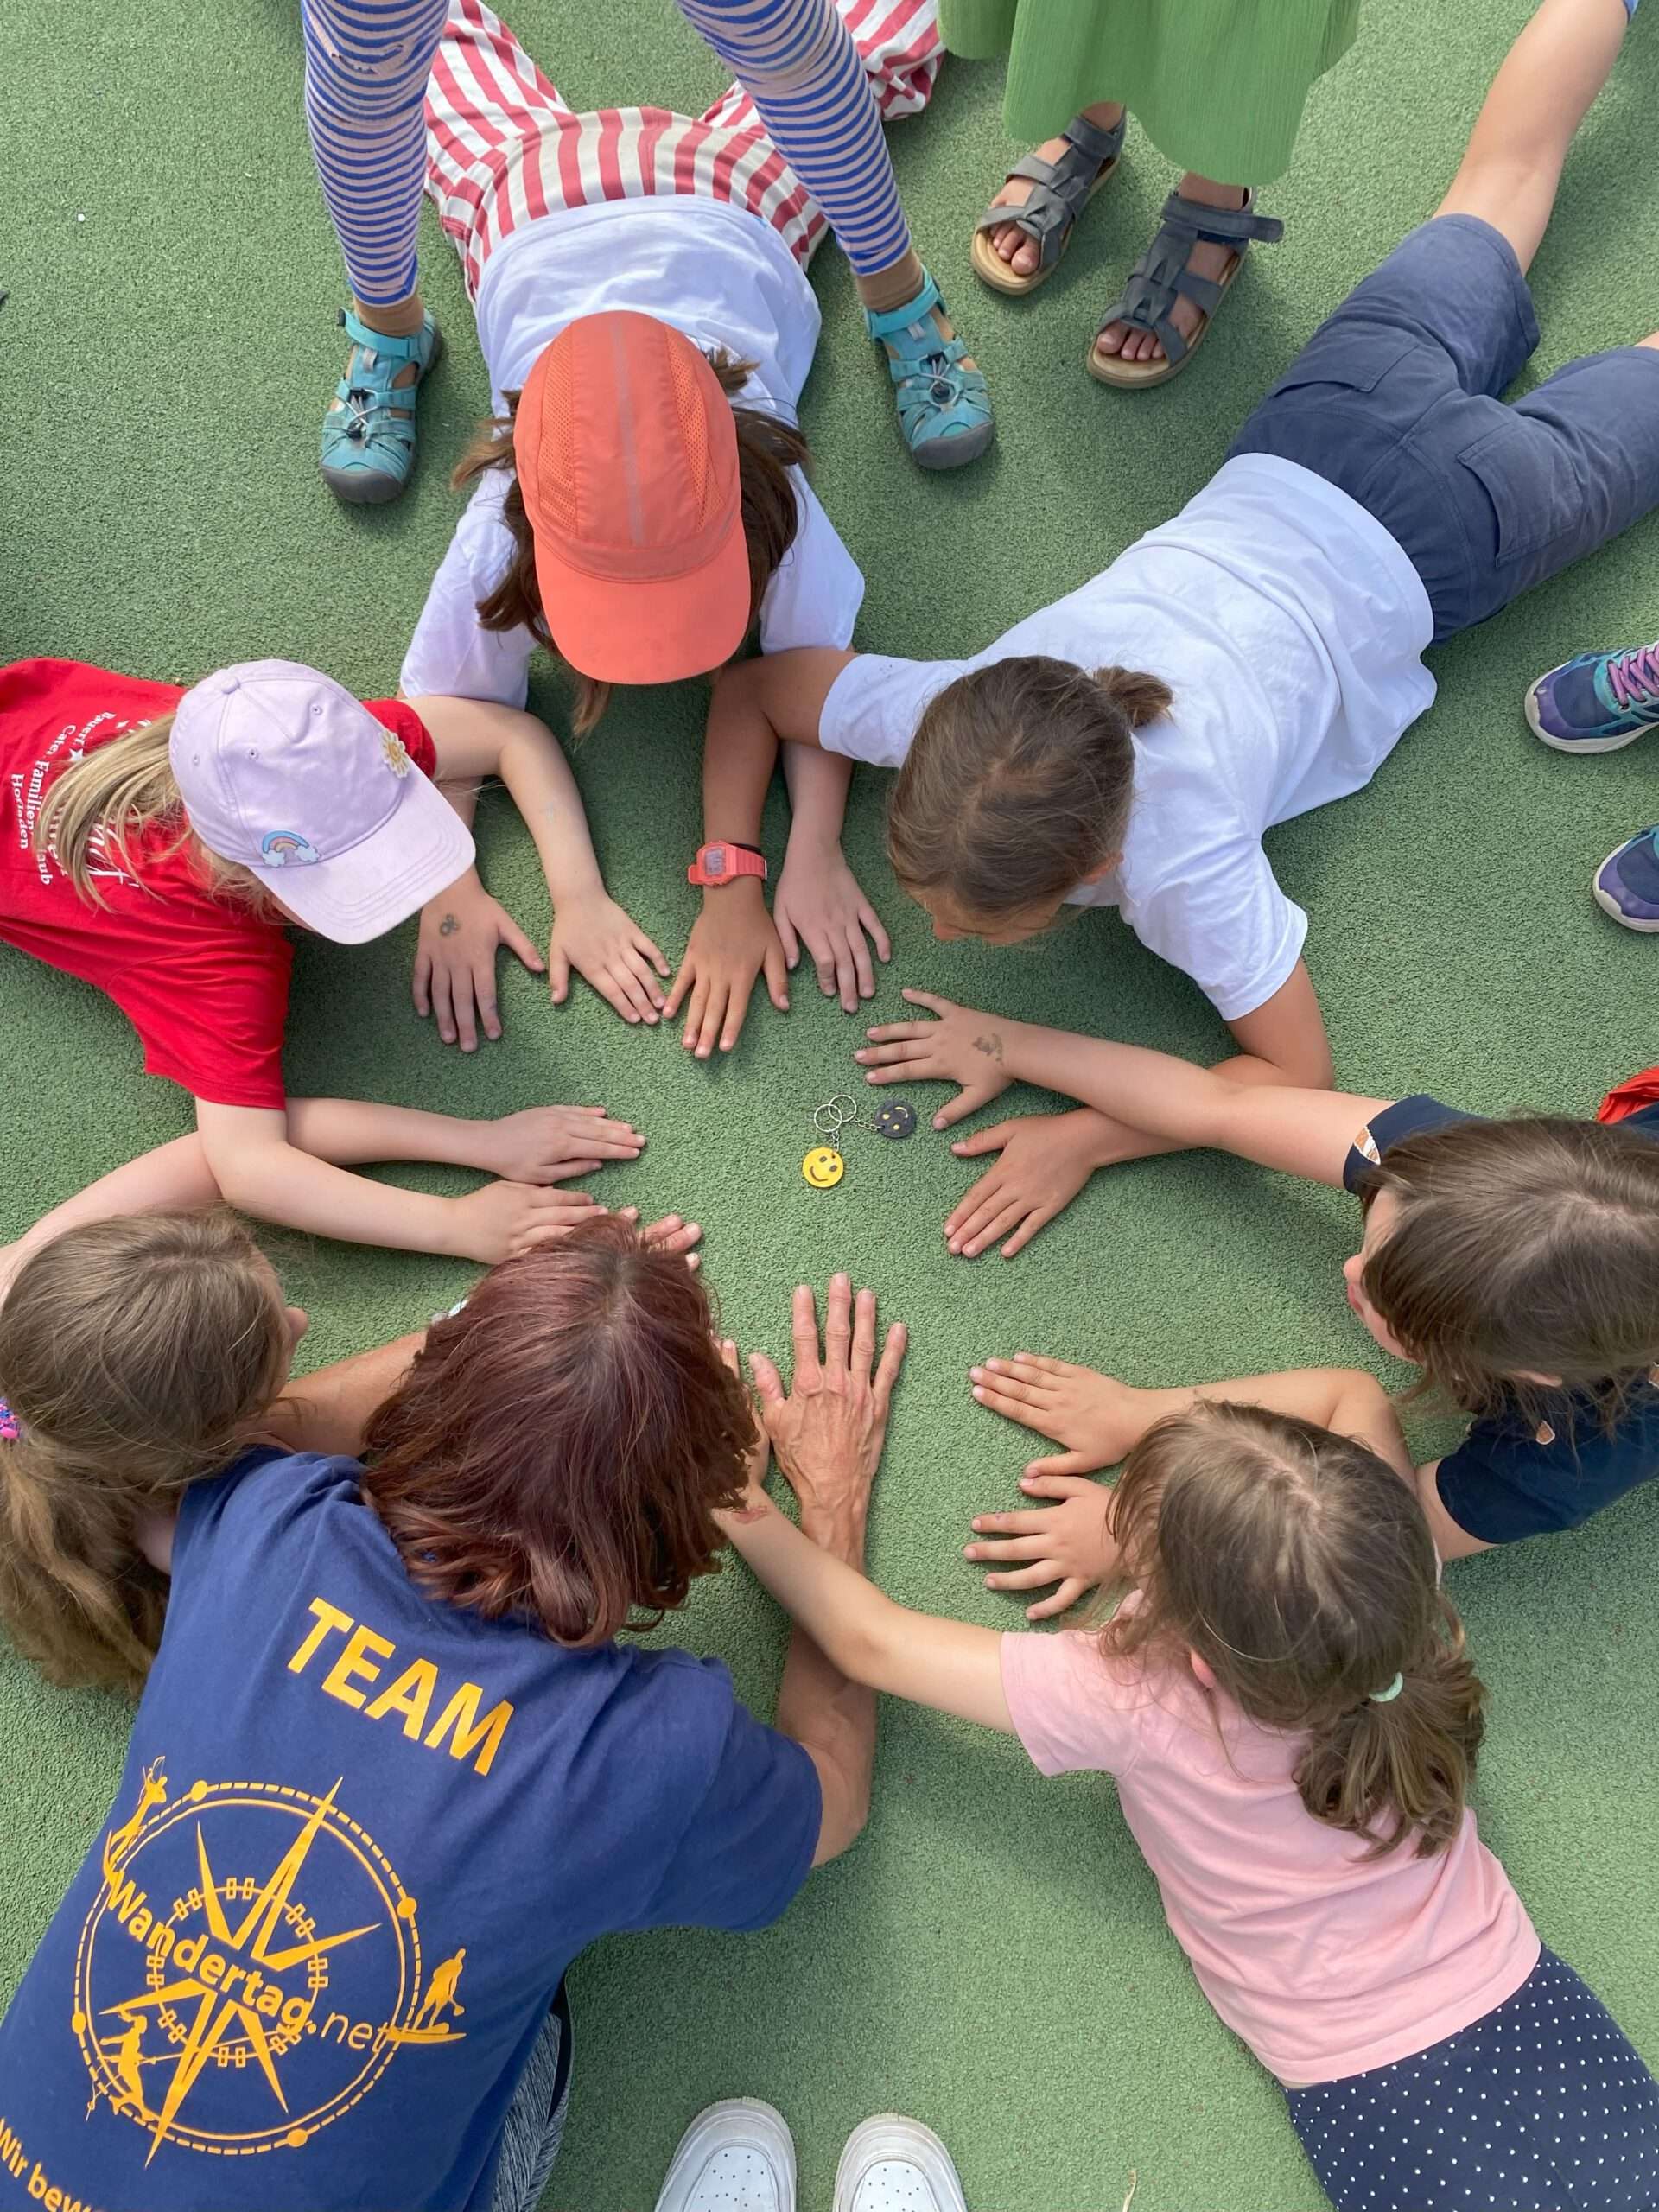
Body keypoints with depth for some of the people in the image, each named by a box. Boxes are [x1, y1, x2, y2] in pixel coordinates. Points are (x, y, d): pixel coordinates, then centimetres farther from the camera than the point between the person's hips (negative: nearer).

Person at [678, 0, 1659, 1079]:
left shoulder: (1181, 865, -43)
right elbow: (750, 686, -18)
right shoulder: (952, 716, -34)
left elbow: (1300, 1073, -30)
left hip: (1432, 534, -3)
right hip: (1290, 454, 3)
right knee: (1494, 188, 32)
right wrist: (730, 891, -26)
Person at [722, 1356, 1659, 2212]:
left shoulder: (1133, 1700, -29)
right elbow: (1353, 1392, -2)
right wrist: (1134, 1416, -5)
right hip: (1538, 2012, 4)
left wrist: (748, 1509, -6)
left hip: (1382, 2112, -4)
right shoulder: (1386, 1576, -21)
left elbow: (872, 1641, -19)